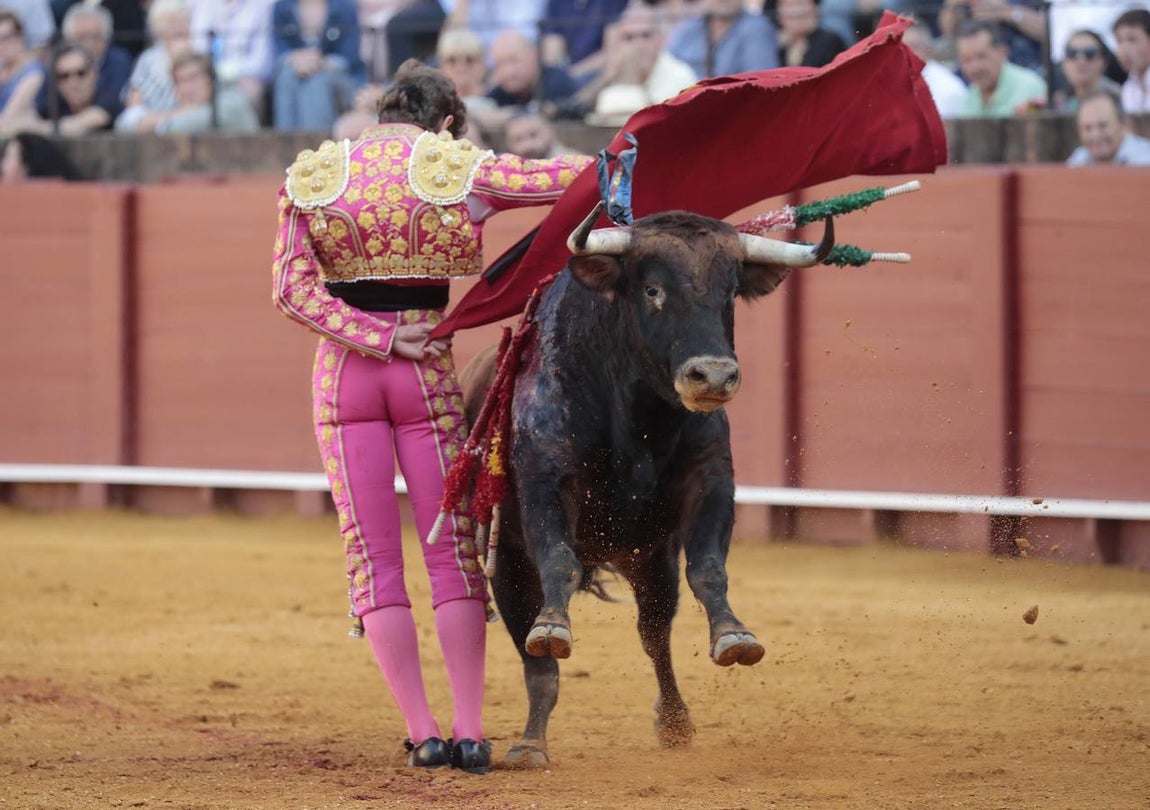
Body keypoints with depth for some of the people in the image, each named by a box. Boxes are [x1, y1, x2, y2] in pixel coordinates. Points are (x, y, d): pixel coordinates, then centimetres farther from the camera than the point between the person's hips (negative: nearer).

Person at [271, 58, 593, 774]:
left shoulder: (313, 178, 3)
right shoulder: (461, 171, -2)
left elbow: (294, 289, -6)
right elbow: (580, 175, -3)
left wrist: (380, 339, -8)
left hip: (343, 368, 1)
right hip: (430, 371, -1)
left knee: (374, 559, 5)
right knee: (454, 552, 7)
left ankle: (424, 735, -2)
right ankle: (470, 733, 0)